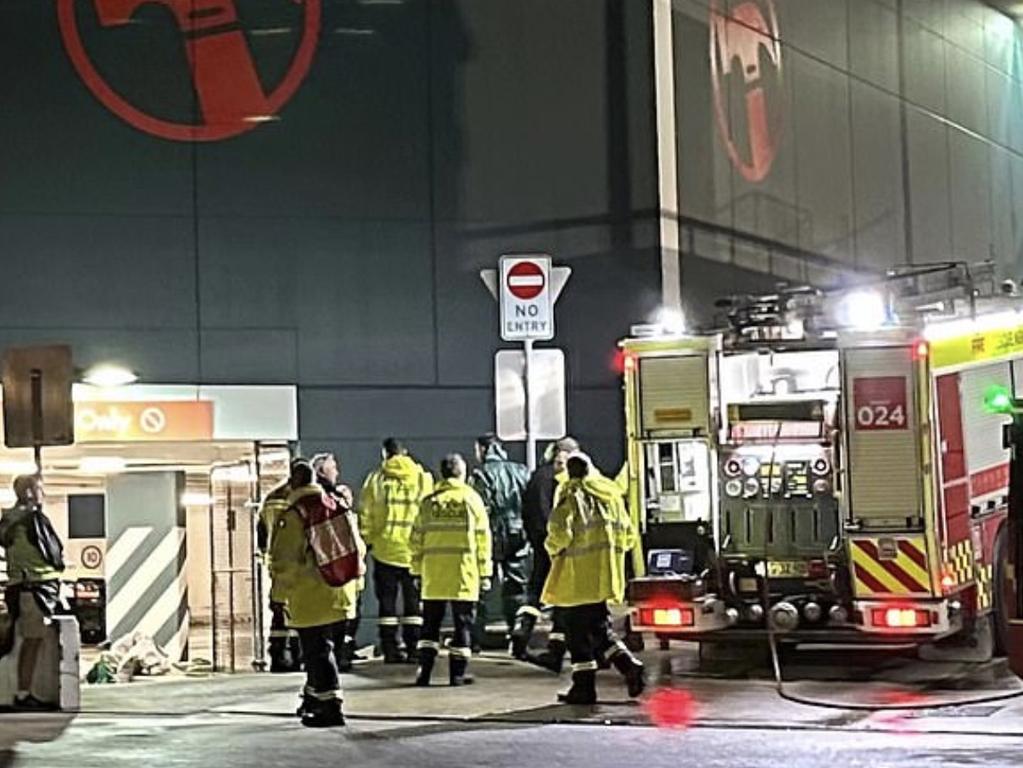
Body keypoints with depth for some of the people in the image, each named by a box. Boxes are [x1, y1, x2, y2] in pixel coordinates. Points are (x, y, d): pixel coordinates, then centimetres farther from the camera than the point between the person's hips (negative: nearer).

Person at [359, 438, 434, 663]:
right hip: (415, 550, 0)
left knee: (387, 602, 7)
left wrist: (367, 540, 10)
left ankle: (390, 650, 5)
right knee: (413, 602, 7)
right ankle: (414, 650, 4)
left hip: (385, 549, 0)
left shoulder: (376, 479, -1)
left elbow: (365, 513, 0)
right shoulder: (423, 478, 0)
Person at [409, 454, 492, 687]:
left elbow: (417, 538, 4)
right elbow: (482, 538, -1)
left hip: (434, 573, 2)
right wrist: (484, 571, 4)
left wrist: (417, 569, 11)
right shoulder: (471, 499, -1)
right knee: (463, 623, 5)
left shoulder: (429, 501, 4)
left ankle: (425, 670, 4)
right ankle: (458, 672, 4)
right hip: (464, 572, -2)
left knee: (431, 622, 10)